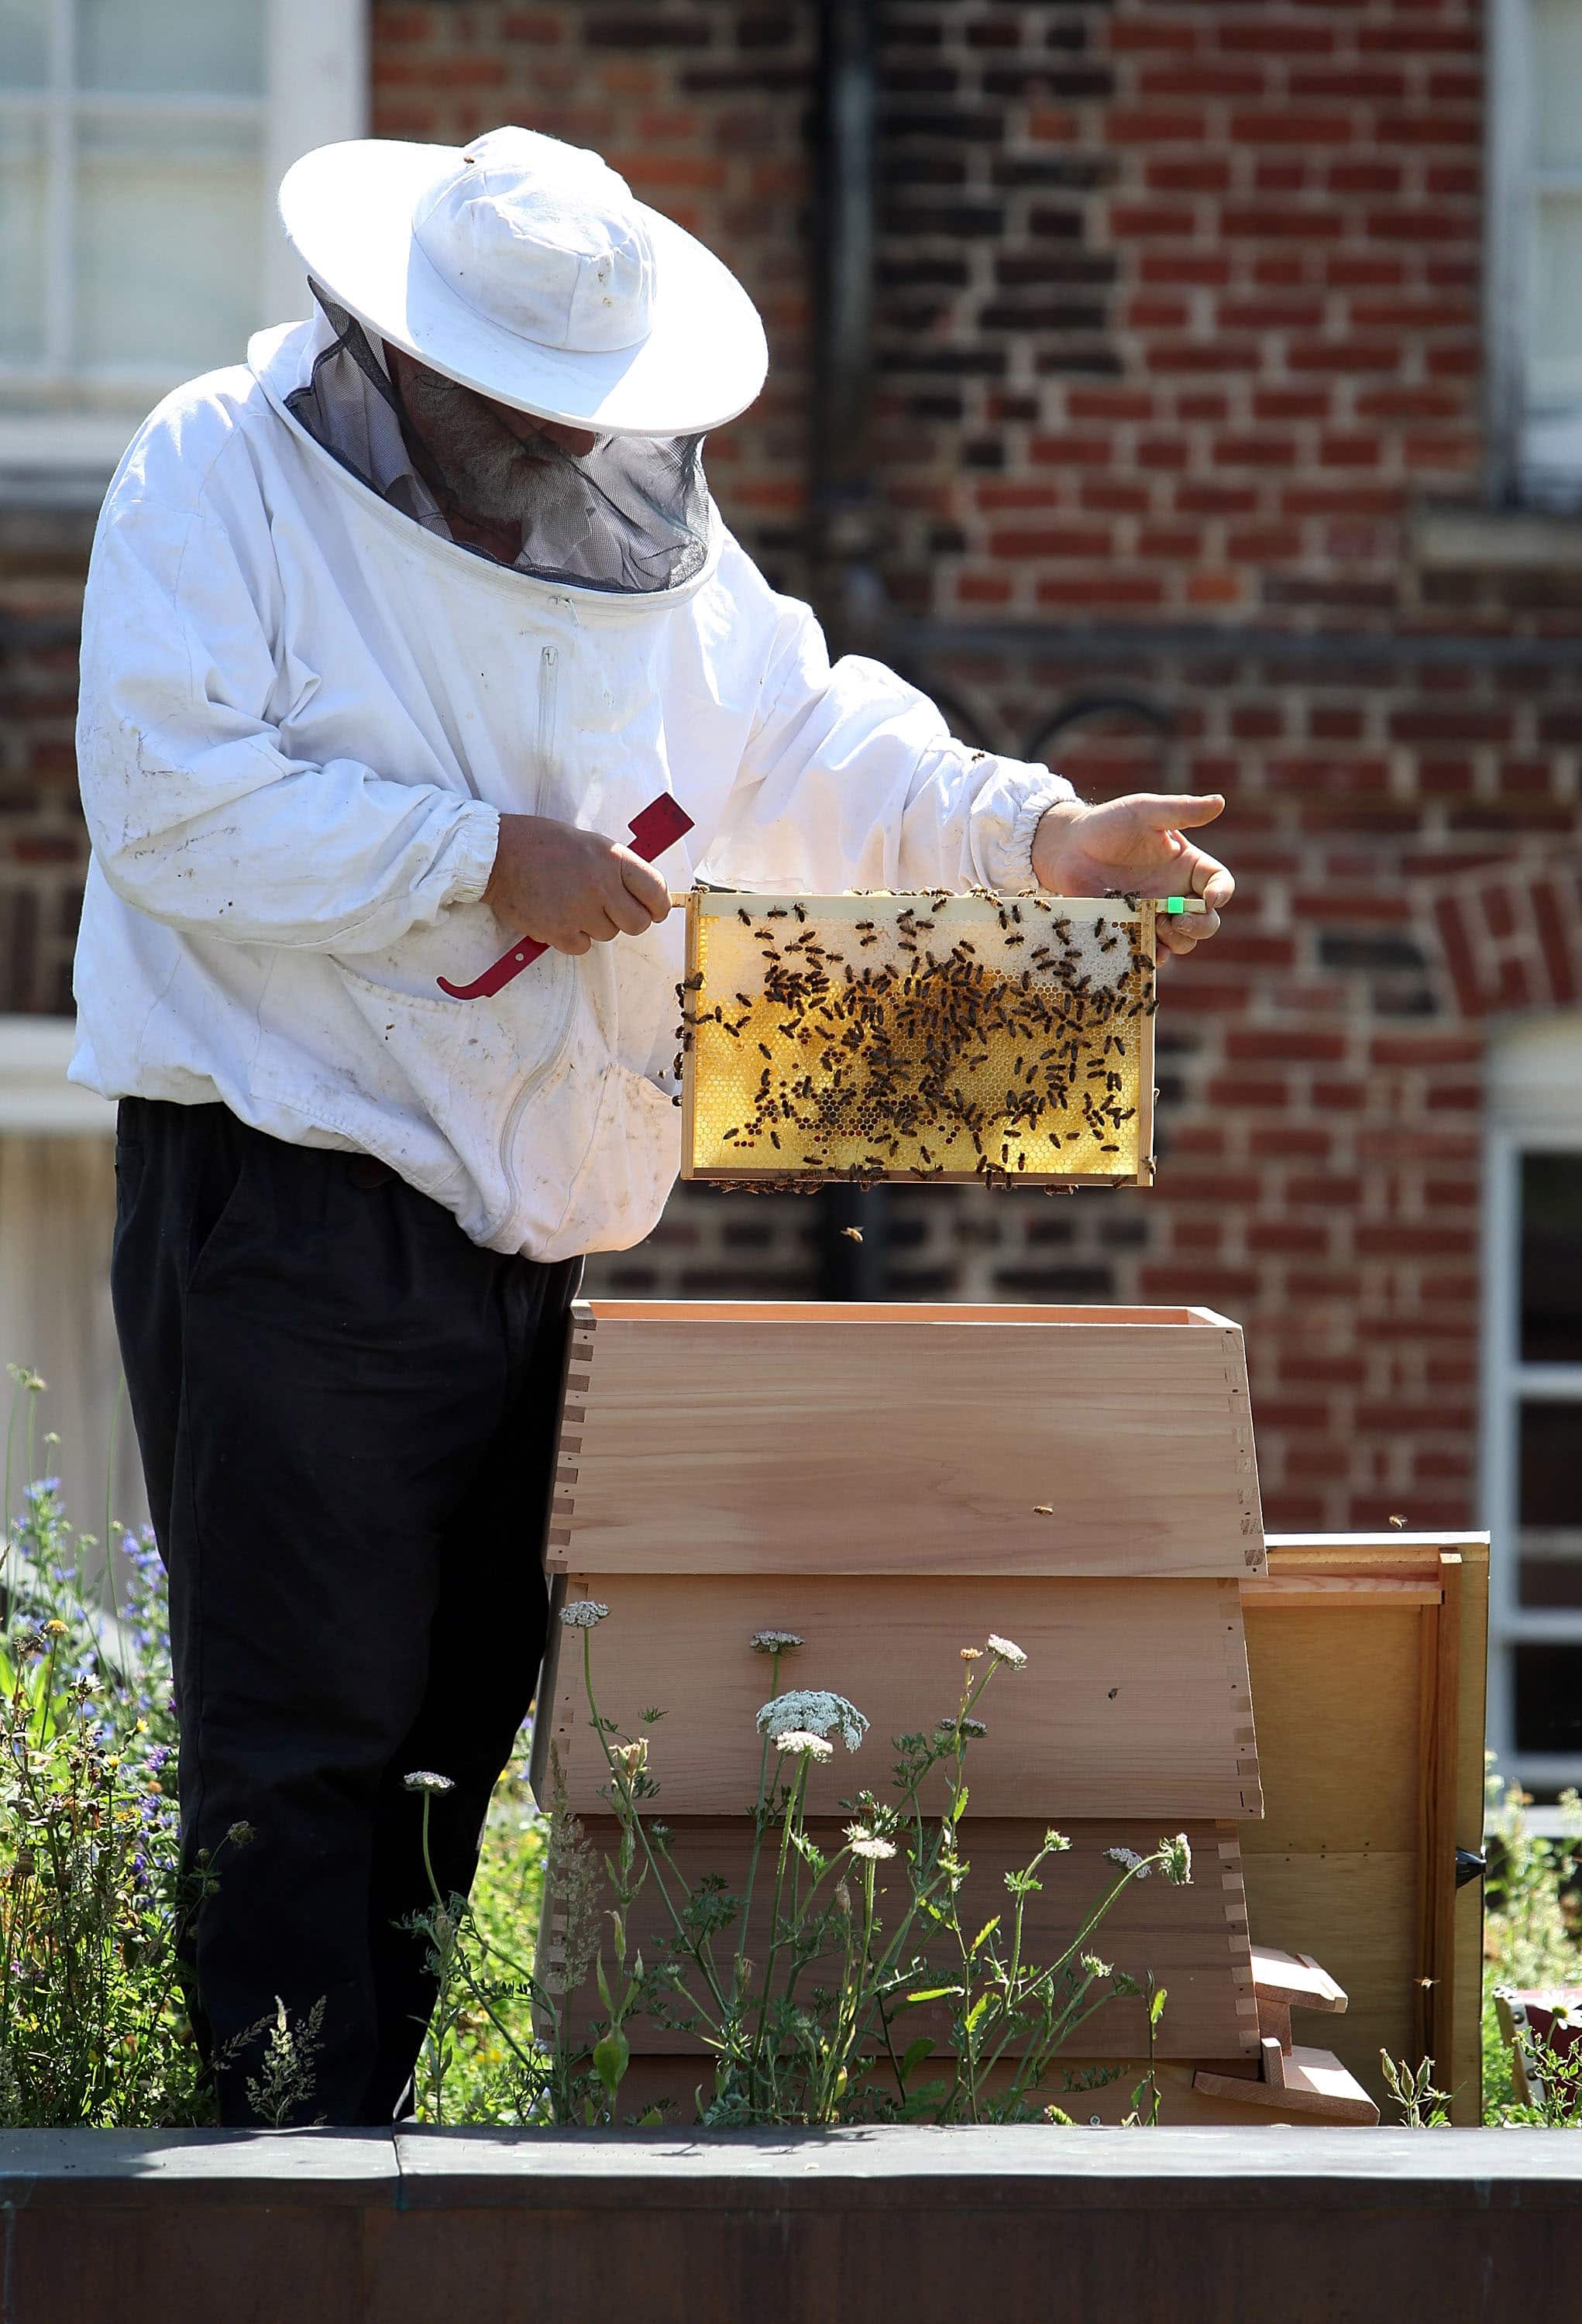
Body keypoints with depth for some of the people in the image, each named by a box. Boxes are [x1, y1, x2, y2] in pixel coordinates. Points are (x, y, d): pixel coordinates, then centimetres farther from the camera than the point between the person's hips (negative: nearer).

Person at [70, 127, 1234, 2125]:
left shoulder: (643, 526, 14)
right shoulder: (222, 471, -6)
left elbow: (802, 740, 16)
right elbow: (172, 798, -16)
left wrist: (1034, 834, 0)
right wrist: (490, 863, -17)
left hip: (517, 1230, 7)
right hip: (283, 1220, -7)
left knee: (456, 1715, 10)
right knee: (303, 1719, -8)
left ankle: (389, 2129, 17)